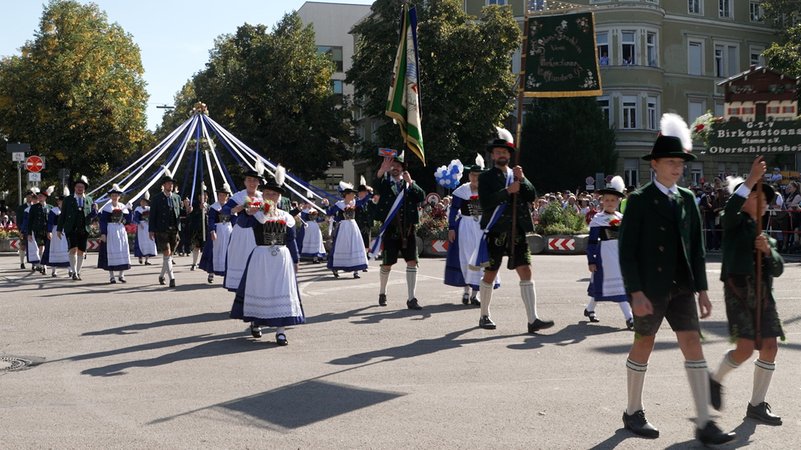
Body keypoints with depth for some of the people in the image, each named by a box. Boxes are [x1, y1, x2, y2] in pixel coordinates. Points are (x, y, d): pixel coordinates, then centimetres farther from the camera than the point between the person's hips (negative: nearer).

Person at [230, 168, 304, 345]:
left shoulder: (286, 217, 8)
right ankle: (255, 322, 31)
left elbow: (291, 240, 11)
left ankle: (281, 330, 3)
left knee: (282, 292, 0)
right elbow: (242, 223, -25)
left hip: (282, 258, 2)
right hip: (261, 257, -2)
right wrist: (247, 212, -46)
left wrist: (295, 261, 10)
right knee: (259, 290, 7)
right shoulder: (256, 214, -3)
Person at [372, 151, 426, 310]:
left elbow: (422, 197, -3)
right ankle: (382, 293, 28)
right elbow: (376, 186, -21)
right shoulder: (385, 182, 3)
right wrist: (381, 171, -39)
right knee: (387, 265, 5)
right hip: (390, 229, -2)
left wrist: (411, 183, -14)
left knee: (412, 262, -7)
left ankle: (411, 299, -3)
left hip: (408, 229, 2)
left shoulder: (409, 184, 11)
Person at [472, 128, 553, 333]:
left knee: (526, 272, -7)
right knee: (489, 275, 6)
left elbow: (532, 196, 3)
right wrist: (507, 191, -18)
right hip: (495, 232, -3)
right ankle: (484, 316, 23)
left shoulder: (517, 175, 16)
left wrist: (522, 180, -11)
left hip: (517, 232, 3)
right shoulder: (486, 177, 3)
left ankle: (533, 320, -10)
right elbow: (485, 202, -12)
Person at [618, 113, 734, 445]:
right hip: (650, 288, -5)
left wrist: (701, 289, 6)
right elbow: (626, 250, -11)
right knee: (643, 346, 7)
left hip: (681, 288, 5)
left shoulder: (687, 199, 9)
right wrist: (636, 292, -17)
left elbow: (697, 247, 11)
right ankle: (633, 413, 24)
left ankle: (704, 424, -1)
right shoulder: (639, 200, -7)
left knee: (693, 345, -2)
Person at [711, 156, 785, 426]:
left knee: (770, 347, 2)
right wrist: (752, 179, -25)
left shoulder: (767, 236, 21)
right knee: (745, 348, -15)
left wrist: (767, 250, -7)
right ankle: (715, 380, 13)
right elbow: (730, 208, -21)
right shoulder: (735, 223, 4)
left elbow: (778, 270, 12)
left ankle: (756, 404, 13)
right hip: (738, 290, -7)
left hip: (763, 293, 7)